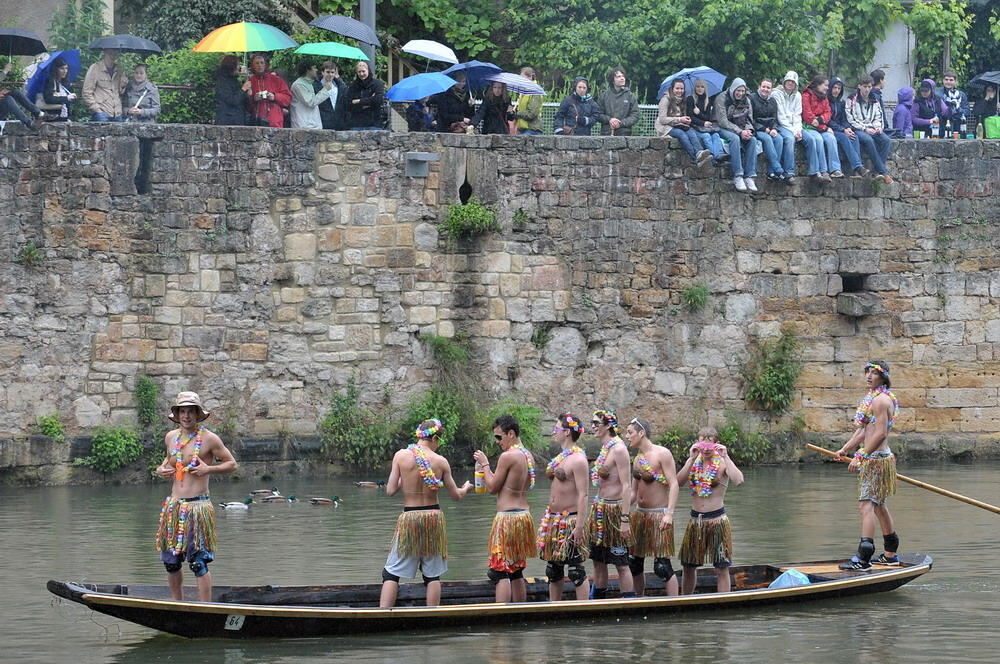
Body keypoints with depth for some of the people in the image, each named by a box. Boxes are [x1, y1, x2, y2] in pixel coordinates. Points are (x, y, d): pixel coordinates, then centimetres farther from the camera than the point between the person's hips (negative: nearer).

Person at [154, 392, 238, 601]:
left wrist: (208, 469, -14)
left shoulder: (209, 439, -4)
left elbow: (231, 464, 2)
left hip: (198, 506, -6)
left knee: (199, 562, -9)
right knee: (171, 562, 8)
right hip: (173, 506, 6)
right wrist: (161, 469, 9)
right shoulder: (171, 437, 11)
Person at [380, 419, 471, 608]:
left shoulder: (401, 456, -7)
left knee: (392, 573, 4)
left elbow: (390, 490, -6)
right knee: (432, 574, 10)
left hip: (409, 516, -1)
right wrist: (466, 488, 27)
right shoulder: (440, 461, -4)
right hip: (433, 516, 1)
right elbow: (456, 495, 5)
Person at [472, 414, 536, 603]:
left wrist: (485, 464, 4)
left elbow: (492, 488, -9)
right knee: (517, 572, 15)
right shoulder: (528, 456, 11)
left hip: (507, 517, -9)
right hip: (524, 515, 9)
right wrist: (488, 471, 19)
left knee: (500, 572, -9)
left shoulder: (507, 456, -15)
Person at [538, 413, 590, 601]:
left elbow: (582, 495, -18)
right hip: (553, 519, 9)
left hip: (570, 520, -9)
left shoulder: (578, 459, -13)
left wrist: (579, 527, -23)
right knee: (553, 570, 12)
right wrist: (548, 520, 18)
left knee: (576, 571, -7)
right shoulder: (559, 457, 14)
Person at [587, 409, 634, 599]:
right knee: (598, 561, 13)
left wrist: (625, 519, -23)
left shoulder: (618, 449, -15)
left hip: (614, 510, -9)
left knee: (621, 563, -5)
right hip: (600, 509, 9)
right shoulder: (604, 448, 12)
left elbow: (626, 486, -19)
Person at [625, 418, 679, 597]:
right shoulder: (638, 459, 12)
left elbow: (673, 484, -15)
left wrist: (669, 514, -24)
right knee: (634, 562, 10)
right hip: (639, 513, 8)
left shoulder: (662, 454, -10)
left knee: (662, 566, -11)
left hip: (659, 515, -8)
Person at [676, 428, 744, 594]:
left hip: (717, 519, -5)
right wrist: (692, 459, -13)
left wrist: (725, 457, -23)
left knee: (721, 568, -1)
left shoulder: (722, 463, -6)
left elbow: (738, 480, -24)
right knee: (689, 565, 13)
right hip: (695, 520, 5)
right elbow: (679, 482, -7)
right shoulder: (694, 461, 7)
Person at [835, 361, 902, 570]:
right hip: (877, 458, 11)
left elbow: (880, 433, -22)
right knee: (878, 505, 19)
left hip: (876, 458, -11)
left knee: (866, 504, -16)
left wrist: (861, 456, -21)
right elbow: (863, 431, 22)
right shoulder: (873, 398, 17)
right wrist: (845, 449, 19)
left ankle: (863, 557, -22)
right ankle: (890, 554, 28)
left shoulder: (880, 400, -15)